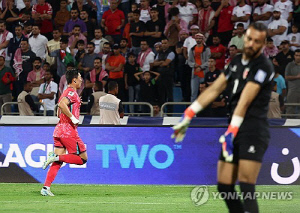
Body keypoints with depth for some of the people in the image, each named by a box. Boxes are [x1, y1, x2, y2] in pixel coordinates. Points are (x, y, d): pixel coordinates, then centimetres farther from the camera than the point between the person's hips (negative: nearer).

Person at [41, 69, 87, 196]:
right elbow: (61, 105, -27)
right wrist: (73, 118, -22)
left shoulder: (66, 92, 21)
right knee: (83, 158, -3)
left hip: (59, 129, 9)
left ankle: (46, 188, -3)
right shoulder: (72, 92, -9)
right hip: (68, 130, -9)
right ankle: (56, 157, -14)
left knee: (58, 162, 5)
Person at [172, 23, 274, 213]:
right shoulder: (237, 62, 15)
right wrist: (188, 116, 13)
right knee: (224, 186, 4)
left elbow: (245, 101, -18)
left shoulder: (264, 67, -9)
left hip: (254, 132, -8)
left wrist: (231, 132, -26)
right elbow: (214, 90, 17)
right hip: (235, 132, 8)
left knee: (246, 187, -18)